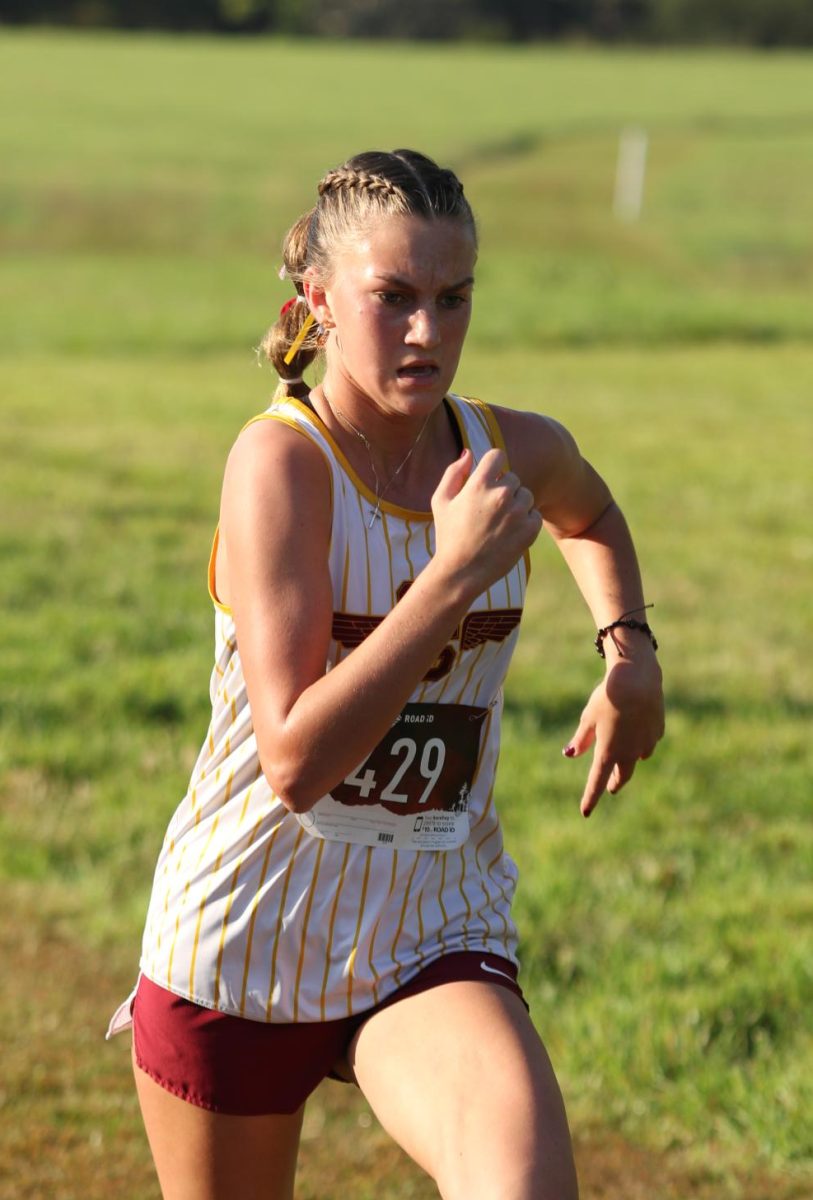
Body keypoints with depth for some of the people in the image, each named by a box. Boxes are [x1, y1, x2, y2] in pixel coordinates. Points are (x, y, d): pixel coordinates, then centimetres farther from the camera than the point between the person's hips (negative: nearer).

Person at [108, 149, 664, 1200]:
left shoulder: (521, 453, 0)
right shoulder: (281, 461, -16)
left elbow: (592, 520, 29)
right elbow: (295, 761, -25)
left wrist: (627, 652, 11)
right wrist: (457, 574, -28)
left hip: (437, 937, 2)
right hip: (244, 943, -2)